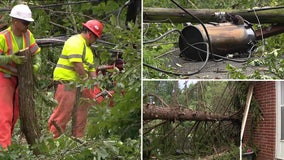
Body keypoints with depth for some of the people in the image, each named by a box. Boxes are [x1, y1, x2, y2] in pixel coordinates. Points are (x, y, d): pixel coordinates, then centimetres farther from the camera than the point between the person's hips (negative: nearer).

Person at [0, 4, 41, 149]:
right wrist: (12, 58, -36)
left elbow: (36, 53, 4)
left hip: (20, 78, 7)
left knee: (15, 113, 11)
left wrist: (36, 65, -15)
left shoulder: (27, 34, -2)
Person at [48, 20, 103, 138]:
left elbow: (91, 67, 21)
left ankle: (77, 138, 17)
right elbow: (76, 63, -21)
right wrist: (85, 77, -12)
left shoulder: (87, 47, 24)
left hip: (78, 84, 10)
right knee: (63, 114, -10)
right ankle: (52, 138, -7)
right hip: (67, 82, -10)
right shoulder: (76, 42, -10)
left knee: (80, 114, 11)